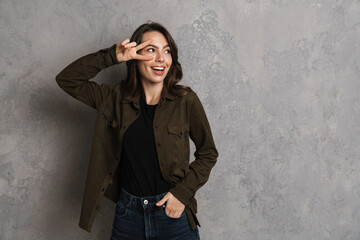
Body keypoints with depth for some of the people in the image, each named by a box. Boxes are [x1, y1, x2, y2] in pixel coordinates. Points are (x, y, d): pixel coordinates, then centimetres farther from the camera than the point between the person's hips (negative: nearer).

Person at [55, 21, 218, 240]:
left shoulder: (186, 100, -7)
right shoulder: (117, 99, -1)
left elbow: (208, 154, 1)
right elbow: (67, 80, -2)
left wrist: (183, 192, -9)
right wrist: (112, 57, -14)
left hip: (172, 213, -1)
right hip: (128, 213, 2)